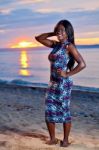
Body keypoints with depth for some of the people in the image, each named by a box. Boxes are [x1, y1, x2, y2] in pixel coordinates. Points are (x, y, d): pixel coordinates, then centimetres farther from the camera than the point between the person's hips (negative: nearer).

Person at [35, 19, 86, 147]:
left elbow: (82, 64, -16)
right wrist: (52, 33, 10)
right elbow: (39, 38, 19)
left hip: (63, 83, -7)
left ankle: (65, 140, 19)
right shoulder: (55, 44, 11)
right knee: (49, 112, 8)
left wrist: (67, 74, -13)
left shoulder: (69, 46, -9)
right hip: (53, 83, 7)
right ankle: (53, 138, 22)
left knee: (64, 112, 4)